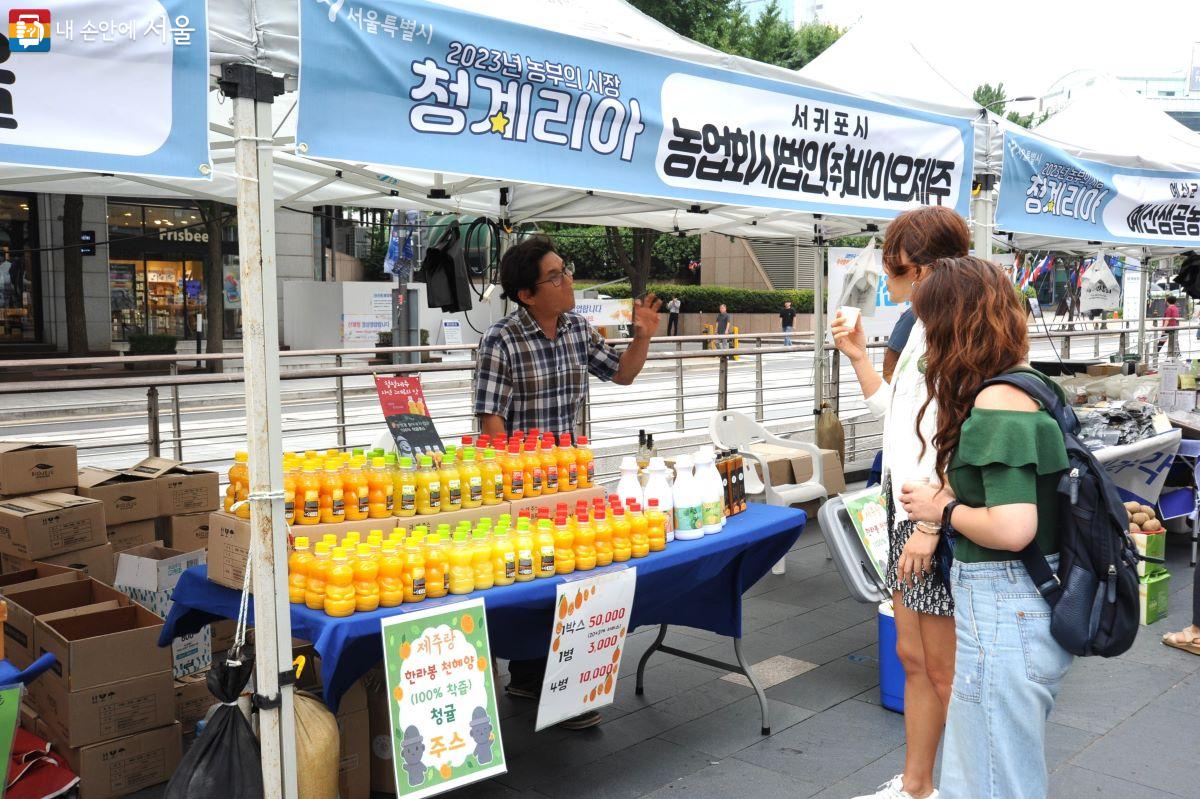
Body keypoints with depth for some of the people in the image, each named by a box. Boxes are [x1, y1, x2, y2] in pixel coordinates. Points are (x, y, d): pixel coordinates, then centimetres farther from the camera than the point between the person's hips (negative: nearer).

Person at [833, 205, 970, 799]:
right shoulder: (923, 329, 13)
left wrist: (933, 527, -25)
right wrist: (858, 357, 17)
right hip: (906, 512, 10)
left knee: (945, 675, 4)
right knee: (913, 660, 18)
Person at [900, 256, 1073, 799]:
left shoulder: (997, 402, -19)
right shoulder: (1030, 384, 9)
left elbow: (1011, 529, -27)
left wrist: (942, 510, -10)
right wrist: (948, 504, 12)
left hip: (1005, 610, -9)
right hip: (1037, 605, 9)